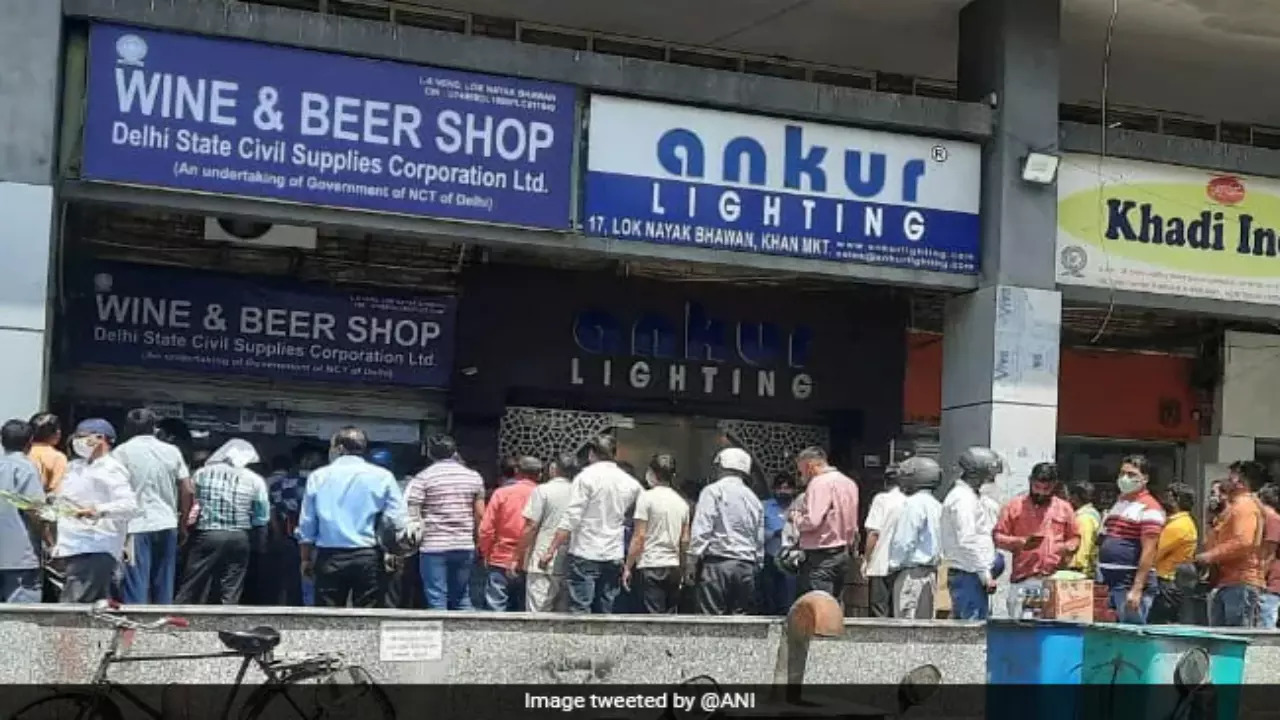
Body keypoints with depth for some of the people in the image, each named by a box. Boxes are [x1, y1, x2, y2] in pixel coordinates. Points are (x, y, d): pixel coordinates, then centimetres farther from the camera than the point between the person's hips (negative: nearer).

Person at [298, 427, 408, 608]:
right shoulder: (382, 477, 1)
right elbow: (398, 522, -6)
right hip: (368, 558, -1)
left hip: (329, 559, 1)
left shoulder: (318, 477, 5)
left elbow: (306, 525, 6)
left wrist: (306, 559, 17)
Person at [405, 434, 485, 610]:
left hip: (433, 546, -4)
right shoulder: (474, 477, 7)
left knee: (436, 602, 0)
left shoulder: (423, 478, -4)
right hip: (465, 546, 4)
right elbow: (480, 514, 8)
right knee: (462, 599, 14)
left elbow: (411, 514, -10)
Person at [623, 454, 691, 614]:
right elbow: (685, 540, 12)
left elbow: (639, 537, -11)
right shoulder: (682, 502, 11)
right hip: (674, 566, 6)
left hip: (651, 566, -6)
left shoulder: (647, 497, -7)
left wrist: (627, 567, -5)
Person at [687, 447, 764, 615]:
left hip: (717, 564, -5)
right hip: (746, 567, 6)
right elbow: (760, 540, 16)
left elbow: (701, 530, -9)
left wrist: (692, 561, -5)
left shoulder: (713, 491, -1)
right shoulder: (754, 499, 16)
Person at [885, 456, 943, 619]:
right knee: (924, 621, 12)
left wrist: (894, 564, -5)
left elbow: (905, 541, -17)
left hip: (912, 571, -9)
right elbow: (937, 542, 15)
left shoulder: (914, 503, -14)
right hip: (930, 570, 9)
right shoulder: (935, 504, 14)